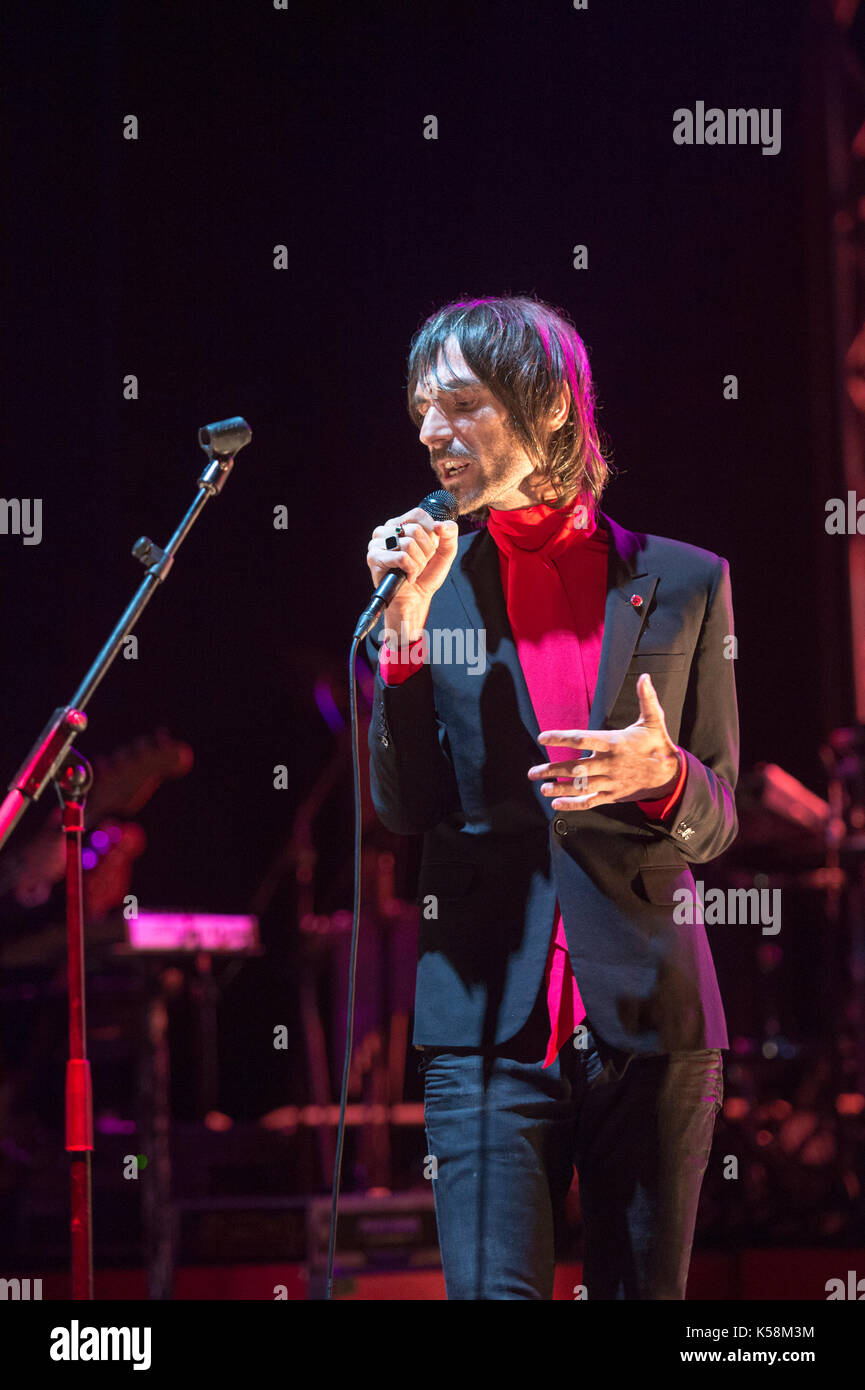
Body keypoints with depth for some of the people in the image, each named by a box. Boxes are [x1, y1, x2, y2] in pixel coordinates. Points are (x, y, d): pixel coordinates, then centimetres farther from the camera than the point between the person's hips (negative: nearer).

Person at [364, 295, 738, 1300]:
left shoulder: (681, 582, 7)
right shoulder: (430, 583, 9)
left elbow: (716, 822, 8)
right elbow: (404, 810, 1)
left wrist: (662, 777, -15)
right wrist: (406, 629, -8)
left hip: (650, 1017, 1)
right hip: (489, 1019, 0)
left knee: (647, 1293, 5)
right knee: (494, 1291, -10)